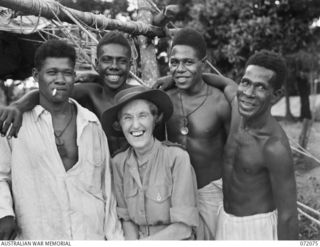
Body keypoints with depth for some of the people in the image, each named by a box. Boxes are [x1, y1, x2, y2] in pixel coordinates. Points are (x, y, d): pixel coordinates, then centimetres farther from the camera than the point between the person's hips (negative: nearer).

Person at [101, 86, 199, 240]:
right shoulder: (118, 162, -2)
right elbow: (126, 218, 5)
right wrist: (131, 240, -12)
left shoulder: (177, 158, -15)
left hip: (174, 240, -2)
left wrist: (142, 242, -14)